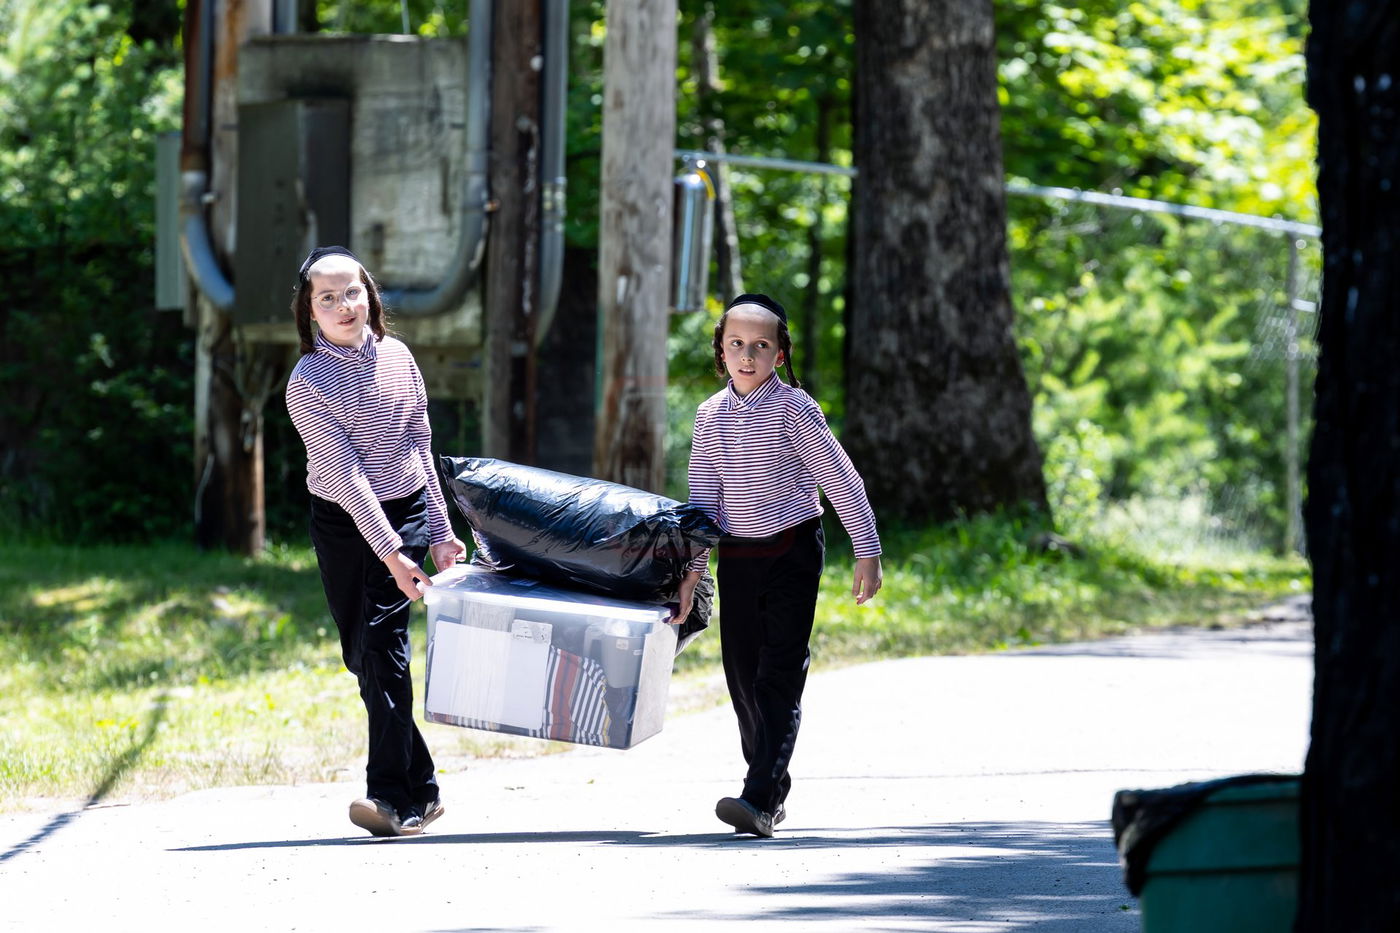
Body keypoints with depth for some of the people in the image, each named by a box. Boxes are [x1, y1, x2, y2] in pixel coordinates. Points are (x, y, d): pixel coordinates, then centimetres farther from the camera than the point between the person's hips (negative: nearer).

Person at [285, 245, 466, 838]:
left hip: (406, 513, 0)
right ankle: (420, 790, 12)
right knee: (361, 656, 1)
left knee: (382, 645, -13)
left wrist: (439, 531, 8)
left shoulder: (397, 357, 0)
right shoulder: (307, 384, -11)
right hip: (341, 524, 0)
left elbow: (421, 448, 8)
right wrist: (390, 554, -22)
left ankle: (394, 795, -19)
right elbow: (345, 473, -17)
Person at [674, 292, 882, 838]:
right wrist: (692, 569, 6)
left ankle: (760, 799, -21)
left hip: (791, 552, -5)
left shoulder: (792, 408, -9)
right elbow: (704, 499, 11)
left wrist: (867, 552, -7)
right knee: (742, 676, 6)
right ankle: (773, 789, 20)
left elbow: (841, 480, -6)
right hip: (736, 557, 5)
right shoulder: (711, 416, 5)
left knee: (779, 676, -12)